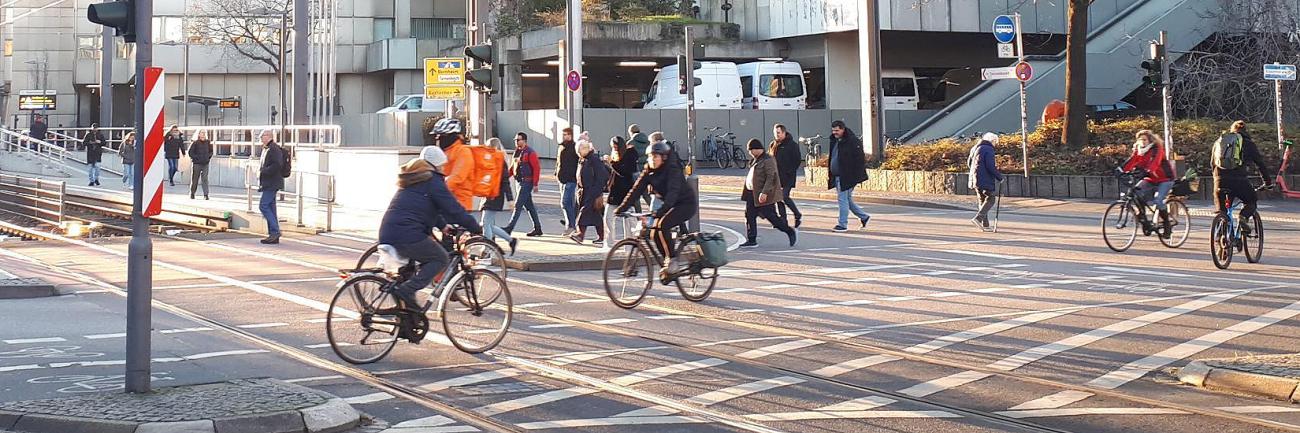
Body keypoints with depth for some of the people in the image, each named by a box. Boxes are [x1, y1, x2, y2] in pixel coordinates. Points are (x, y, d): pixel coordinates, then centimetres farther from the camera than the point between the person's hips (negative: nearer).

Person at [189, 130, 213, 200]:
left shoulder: (208, 143, 8)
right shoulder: (195, 143, -4)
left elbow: (211, 151, 20)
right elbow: (190, 152, -3)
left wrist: (209, 157, 6)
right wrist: (196, 157, -10)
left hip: (205, 164, 2)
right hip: (196, 164, -2)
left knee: (205, 179, -5)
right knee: (195, 179, 7)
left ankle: (206, 195, -7)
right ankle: (192, 194, 21)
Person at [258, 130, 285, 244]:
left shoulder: (274, 149, -14)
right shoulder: (265, 149, 18)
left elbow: (277, 165, -23)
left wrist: (262, 172, -18)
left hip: (272, 183, -10)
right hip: (268, 183, 10)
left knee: (263, 206, -12)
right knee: (270, 208, 10)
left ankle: (275, 232, -10)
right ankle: (273, 235, 12)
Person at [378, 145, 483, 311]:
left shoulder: (411, 180, 26)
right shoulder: (433, 180, -1)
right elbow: (454, 209, -4)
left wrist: (443, 225, 38)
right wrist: (477, 228, 4)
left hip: (386, 234, 9)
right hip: (408, 234, -9)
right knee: (441, 258, 3)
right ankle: (406, 290, -13)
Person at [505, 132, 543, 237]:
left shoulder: (530, 153, -11)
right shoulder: (517, 152, 14)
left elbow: (536, 168, -14)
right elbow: (513, 167, 20)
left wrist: (535, 184, -18)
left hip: (527, 182, -9)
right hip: (520, 182, 9)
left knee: (518, 205, -9)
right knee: (529, 206, 12)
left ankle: (509, 228, -10)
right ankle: (537, 229, 19)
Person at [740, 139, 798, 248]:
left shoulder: (768, 160, -16)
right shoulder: (755, 160, 13)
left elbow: (771, 178, -22)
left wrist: (765, 193, -29)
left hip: (764, 195, -9)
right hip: (753, 194, 9)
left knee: (771, 216, -5)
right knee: (749, 216, 4)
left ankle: (791, 232, 10)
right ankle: (751, 240, 9)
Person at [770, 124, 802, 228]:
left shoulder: (792, 145, -7)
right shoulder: (773, 145, 13)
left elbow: (798, 160, -9)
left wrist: (790, 171, -12)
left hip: (787, 177, -7)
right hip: (777, 176, 7)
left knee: (784, 197, -13)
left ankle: (798, 215, 6)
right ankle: (783, 220, 13)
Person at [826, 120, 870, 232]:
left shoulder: (852, 141, -13)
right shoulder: (834, 141, 13)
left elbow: (860, 159, -15)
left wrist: (857, 176, -19)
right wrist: (830, 174, 18)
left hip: (847, 177, -9)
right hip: (837, 177, 9)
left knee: (843, 199, -7)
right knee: (847, 200, 14)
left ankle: (843, 225, 0)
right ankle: (864, 217, 28)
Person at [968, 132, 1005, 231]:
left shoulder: (974, 148, 14)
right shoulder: (988, 150, -14)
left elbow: (969, 163, 22)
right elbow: (991, 167, -20)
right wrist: (1000, 177, -10)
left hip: (974, 178, 9)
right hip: (985, 180, -9)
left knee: (982, 200, 14)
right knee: (990, 199, 0)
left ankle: (985, 224, 14)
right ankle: (978, 218, -14)